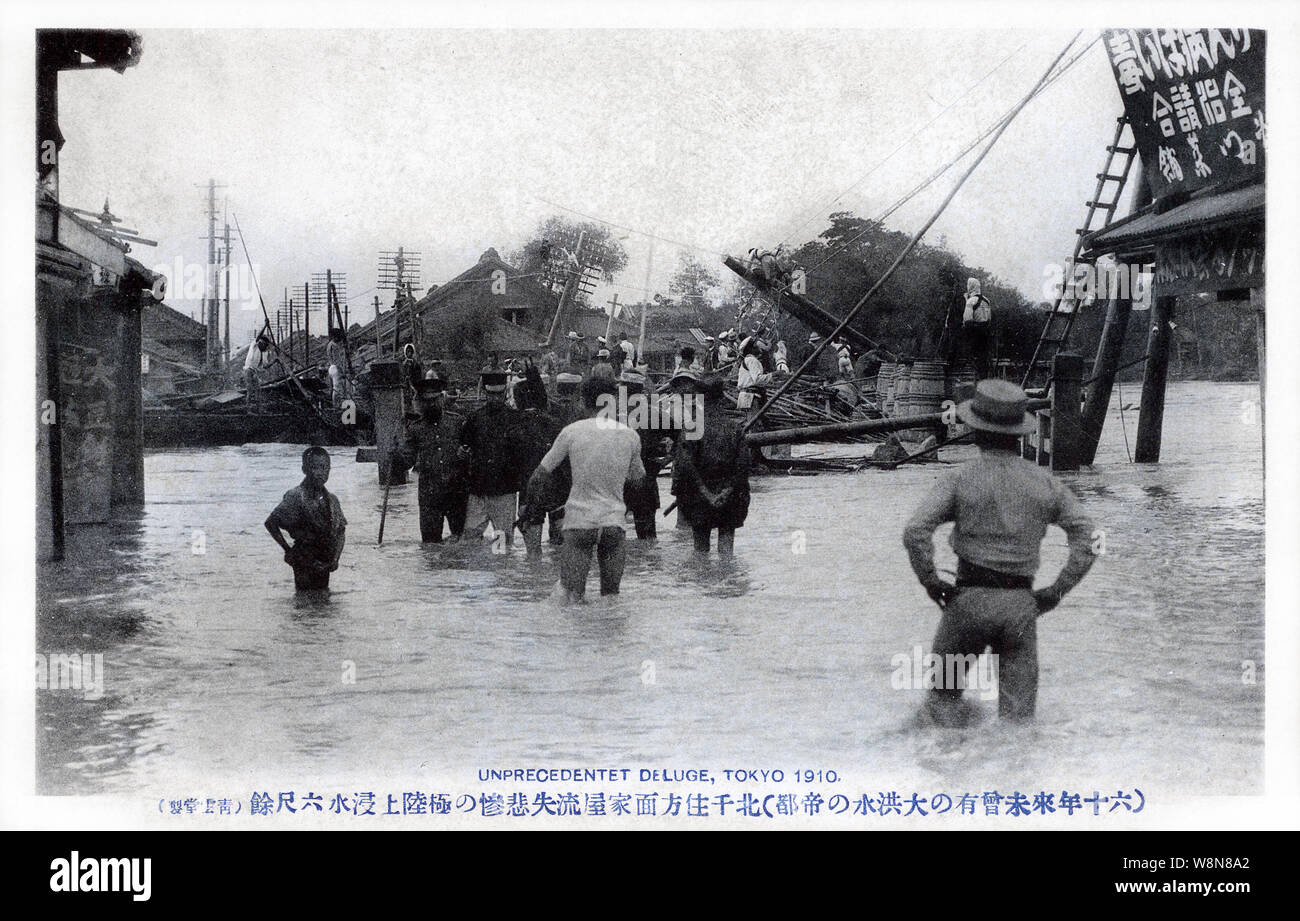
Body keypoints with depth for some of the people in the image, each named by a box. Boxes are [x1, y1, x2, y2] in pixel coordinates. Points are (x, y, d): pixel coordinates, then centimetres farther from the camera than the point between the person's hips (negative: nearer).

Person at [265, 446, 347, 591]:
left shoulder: (331, 499, 7)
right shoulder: (296, 496, -11)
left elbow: (341, 530, 16)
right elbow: (270, 523, -12)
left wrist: (335, 558, 4)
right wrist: (288, 549, -10)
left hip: (324, 564, 5)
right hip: (304, 562, -5)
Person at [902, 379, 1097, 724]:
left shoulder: (961, 478, -6)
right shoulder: (1044, 482, 3)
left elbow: (915, 532, -17)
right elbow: (1088, 538, 2)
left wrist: (931, 582, -4)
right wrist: (1056, 591, 6)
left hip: (970, 597, -2)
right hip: (1021, 604, 2)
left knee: (944, 694, 15)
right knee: (1018, 715, 9)